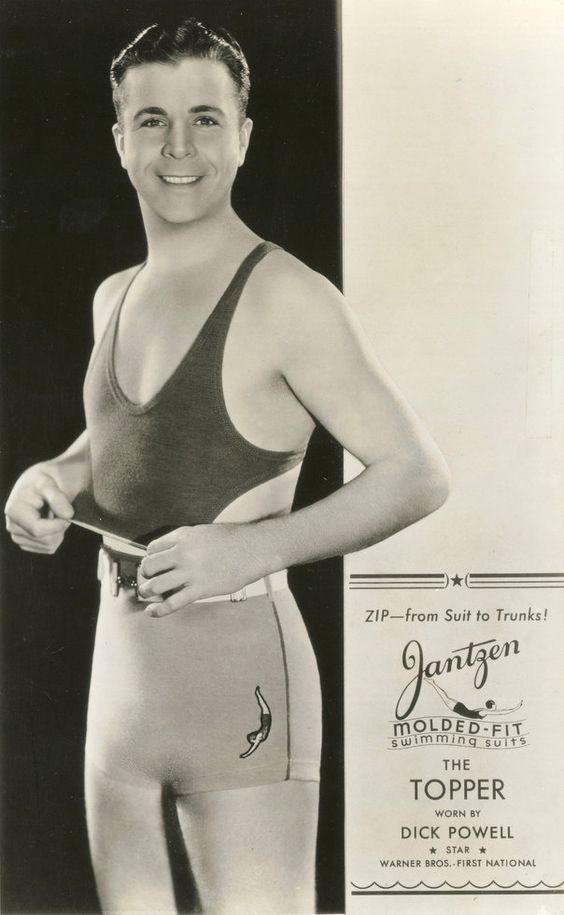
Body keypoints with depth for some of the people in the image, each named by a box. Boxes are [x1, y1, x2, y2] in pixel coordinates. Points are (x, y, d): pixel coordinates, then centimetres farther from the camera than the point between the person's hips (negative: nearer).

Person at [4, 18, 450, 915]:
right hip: (122, 663, 7)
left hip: (237, 669, -7)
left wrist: (254, 547, -21)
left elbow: (419, 475, -12)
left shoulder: (285, 298, -12)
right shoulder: (115, 298, 11)